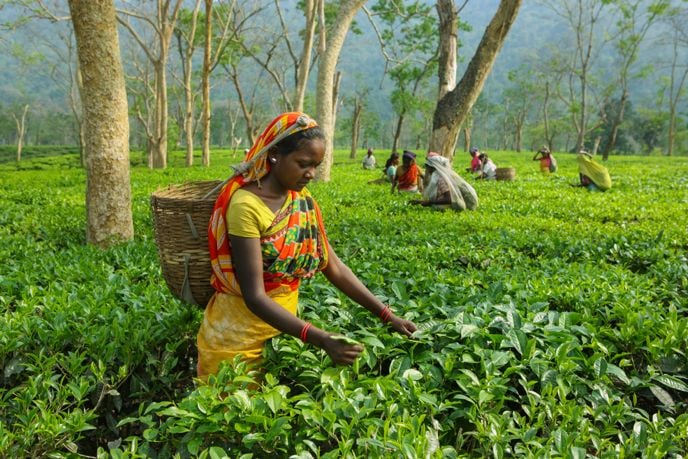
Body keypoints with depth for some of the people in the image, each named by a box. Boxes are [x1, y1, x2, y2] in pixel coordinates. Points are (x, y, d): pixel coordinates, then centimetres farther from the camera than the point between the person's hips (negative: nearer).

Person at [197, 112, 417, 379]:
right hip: (237, 337, -6)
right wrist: (320, 339, -33)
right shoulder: (247, 205, -23)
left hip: (281, 331, 6)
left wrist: (386, 315, -7)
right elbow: (255, 297, -26)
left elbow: (334, 267, 0)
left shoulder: (303, 201, -1)